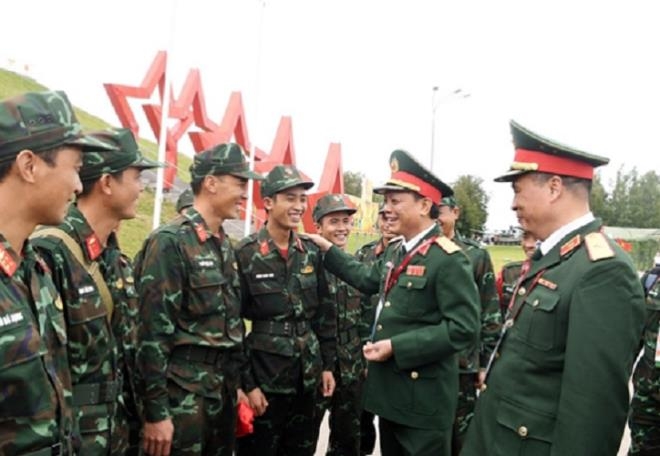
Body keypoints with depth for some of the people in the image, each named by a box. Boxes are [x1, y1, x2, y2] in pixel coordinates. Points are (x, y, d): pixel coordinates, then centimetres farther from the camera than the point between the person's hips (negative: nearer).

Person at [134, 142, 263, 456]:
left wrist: (238, 384, 16)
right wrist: (156, 412, -18)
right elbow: (153, 332, -18)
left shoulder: (225, 247, 10)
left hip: (223, 389, 8)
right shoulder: (170, 242, -14)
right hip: (182, 394, -8)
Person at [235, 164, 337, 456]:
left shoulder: (311, 253, 4)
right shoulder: (244, 255, -12)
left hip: (306, 378, 5)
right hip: (263, 380, -5)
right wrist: (246, 383, -12)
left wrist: (328, 365, 8)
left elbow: (325, 314, 10)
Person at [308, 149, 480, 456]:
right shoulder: (395, 252, 8)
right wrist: (328, 250, 23)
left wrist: (396, 347, -24)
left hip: (423, 399, -9)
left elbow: (463, 329, -24)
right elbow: (368, 279, 26)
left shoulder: (449, 259, -20)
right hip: (390, 391, 9)